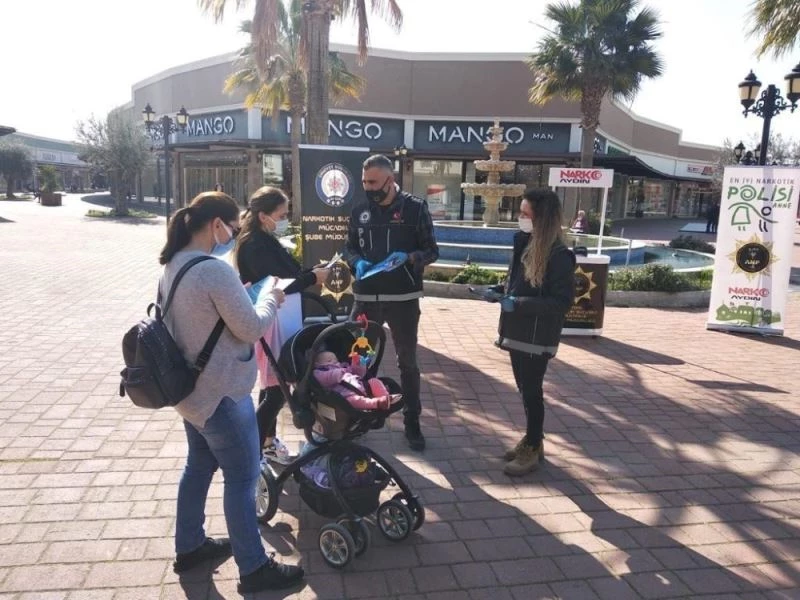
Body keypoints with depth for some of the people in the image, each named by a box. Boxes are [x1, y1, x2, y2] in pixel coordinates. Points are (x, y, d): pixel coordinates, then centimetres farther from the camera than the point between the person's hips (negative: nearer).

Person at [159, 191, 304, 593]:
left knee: (199, 465, 23)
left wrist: (238, 294, 7)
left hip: (190, 388, 10)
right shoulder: (215, 270, -26)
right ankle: (254, 568, 19)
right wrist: (271, 298, -5)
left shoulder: (172, 265, 4)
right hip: (221, 394, -10)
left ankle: (189, 547, 40)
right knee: (242, 477, 4)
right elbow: (251, 328, -20)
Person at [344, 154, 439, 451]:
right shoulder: (359, 210, 6)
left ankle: (412, 422, 24)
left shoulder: (415, 208, -5)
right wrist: (357, 262, -9)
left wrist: (408, 258, -22)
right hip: (366, 297, 3)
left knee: (407, 362, 10)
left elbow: (432, 251, -3)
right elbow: (349, 248, 13)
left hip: (403, 299, -3)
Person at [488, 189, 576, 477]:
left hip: (537, 337, -7)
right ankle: (532, 440, 34)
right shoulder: (524, 243, 5)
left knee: (531, 392, 4)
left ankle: (532, 449, 21)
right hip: (518, 332, 7)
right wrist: (498, 291, 0)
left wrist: (518, 304, -25)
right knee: (525, 390, 17)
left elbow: (562, 301, -20)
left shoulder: (558, 256, -18)